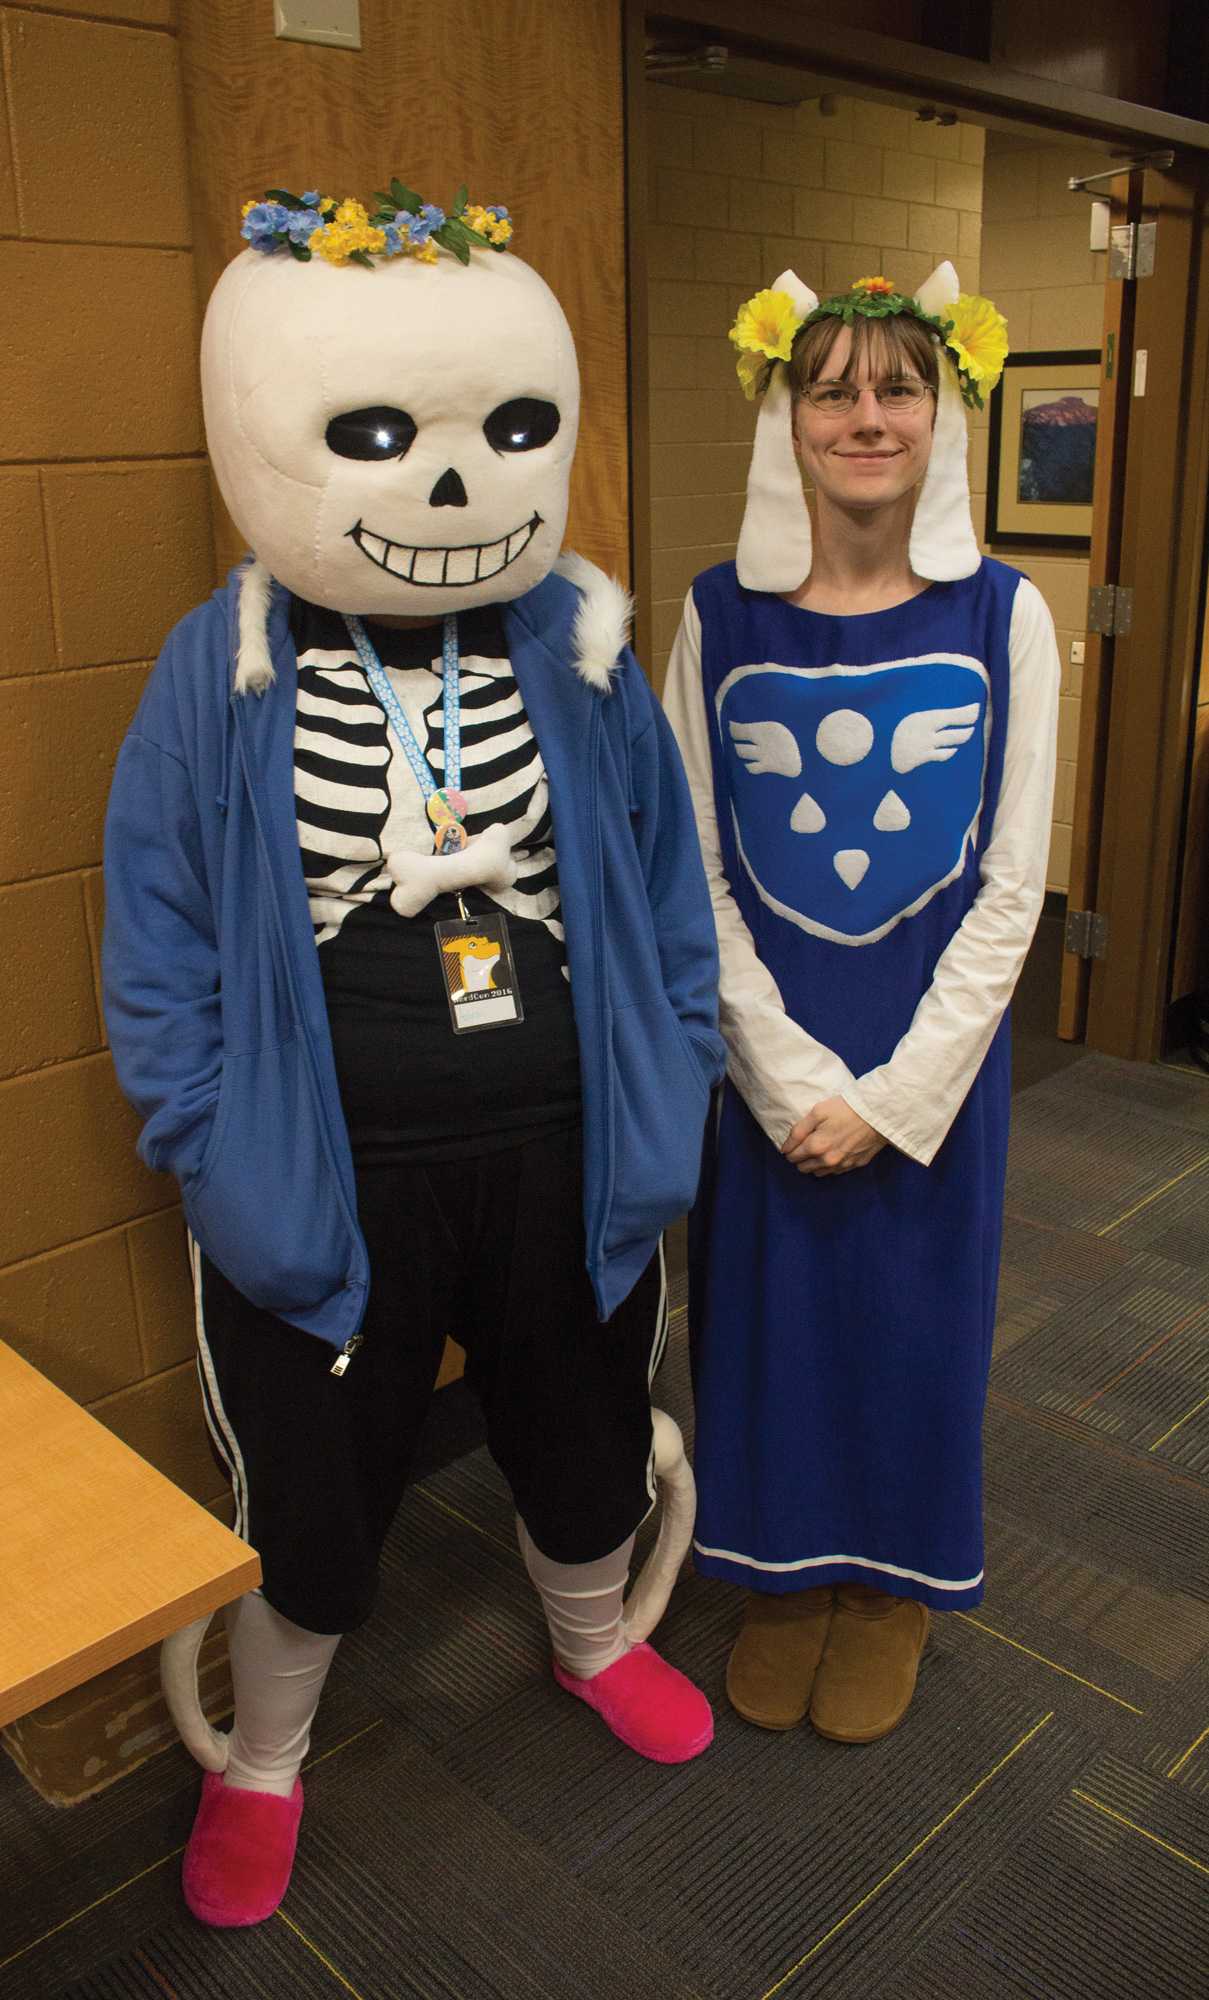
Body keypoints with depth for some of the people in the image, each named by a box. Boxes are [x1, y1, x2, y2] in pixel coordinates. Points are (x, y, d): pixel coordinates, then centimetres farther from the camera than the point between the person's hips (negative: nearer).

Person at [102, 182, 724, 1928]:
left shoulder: (582, 652, -4)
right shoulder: (221, 671, -11)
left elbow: (670, 900, 2)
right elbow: (161, 959, -7)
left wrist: (665, 1112, -2)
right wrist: (220, 1165, -11)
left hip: (566, 1155, 3)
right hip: (328, 1176, -2)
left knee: (586, 1436, 24)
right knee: (309, 1492, 16)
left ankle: (594, 1639, 58)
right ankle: (262, 1761, 47)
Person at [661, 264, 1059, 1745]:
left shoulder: (1000, 617, -6)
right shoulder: (722, 618, -4)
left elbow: (1010, 885, -6)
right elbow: (695, 872, -4)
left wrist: (900, 1091, -11)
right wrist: (791, 1074, -11)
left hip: (935, 1055, 0)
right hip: (768, 1055, 1)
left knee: (914, 1304, 13)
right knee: (771, 1298, 12)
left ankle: (896, 1581, 39)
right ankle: (784, 1568, 39)